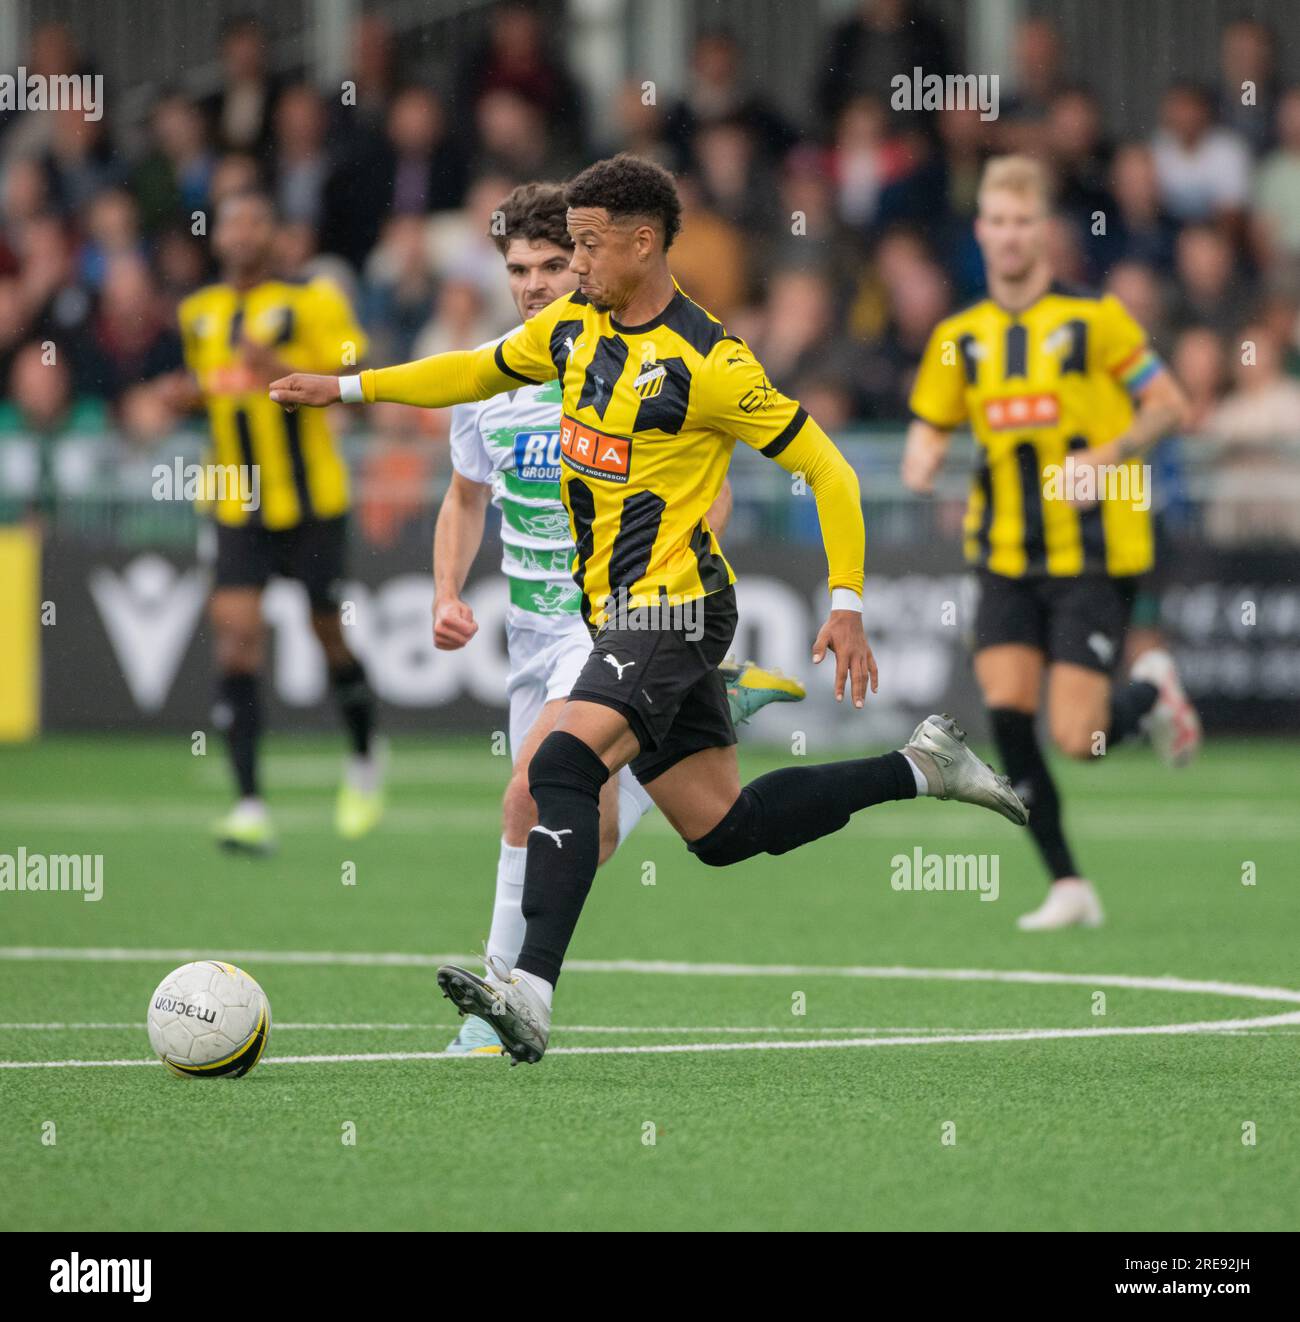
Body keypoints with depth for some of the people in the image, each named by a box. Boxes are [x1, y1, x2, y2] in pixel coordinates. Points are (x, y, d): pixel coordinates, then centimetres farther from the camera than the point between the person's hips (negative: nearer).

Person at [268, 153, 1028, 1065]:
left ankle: (531, 991, -34)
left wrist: (847, 605, -16)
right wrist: (351, 388, 23)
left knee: (566, 766, -26)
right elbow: (482, 372, 27)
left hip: (672, 606, -9)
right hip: (626, 613, 9)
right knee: (722, 829, 10)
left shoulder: (707, 364, -15)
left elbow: (826, 469, -12)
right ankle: (921, 769, 24)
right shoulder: (573, 326, 8)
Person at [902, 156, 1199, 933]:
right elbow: (931, 426, 16)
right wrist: (924, 462, -8)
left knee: (1077, 739, -11)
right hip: (1006, 555, 4)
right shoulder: (960, 338, 7)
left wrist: (1108, 457, -16)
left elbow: (1168, 404, -1)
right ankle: (1068, 885, -1)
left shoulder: (1093, 317, -5)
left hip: (1094, 554, -4)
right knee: (1006, 708, -12)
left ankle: (1151, 690, 24)